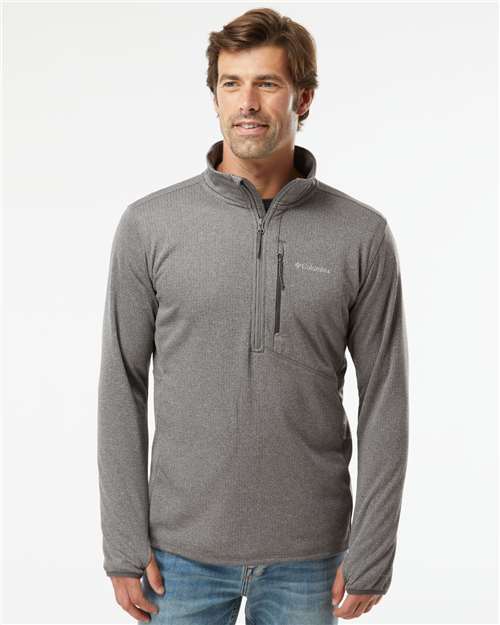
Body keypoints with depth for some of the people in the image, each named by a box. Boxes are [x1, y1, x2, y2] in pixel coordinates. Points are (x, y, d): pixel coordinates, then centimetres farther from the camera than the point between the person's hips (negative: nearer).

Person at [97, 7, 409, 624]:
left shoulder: (362, 235, -4)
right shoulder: (149, 225, -3)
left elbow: (384, 404, -2)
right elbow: (122, 390, -1)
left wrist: (369, 557, -4)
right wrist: (124, 544, -3)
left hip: (308, 554, 0)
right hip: (183, 550, 0)